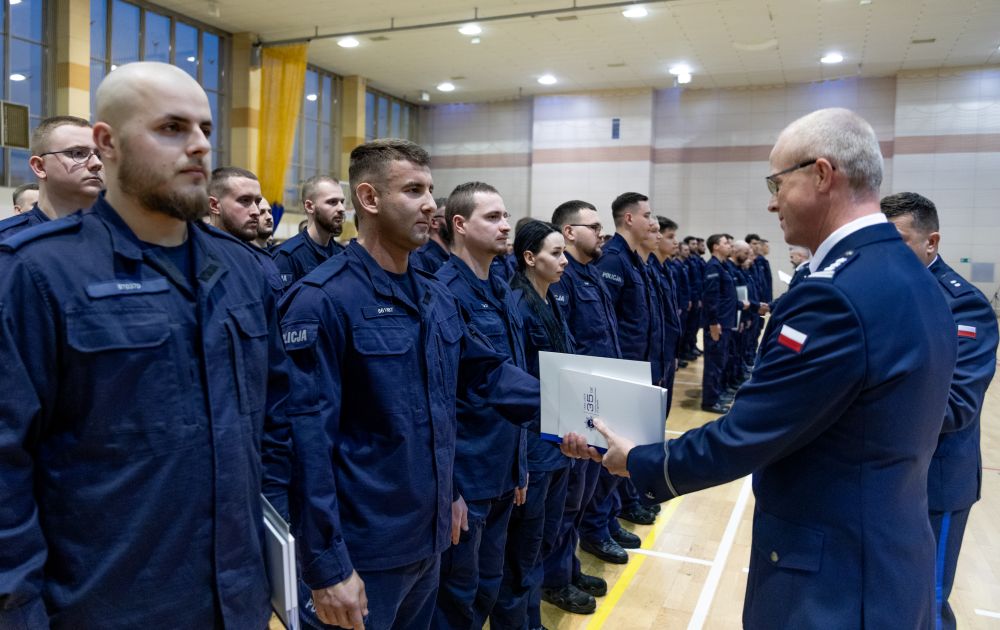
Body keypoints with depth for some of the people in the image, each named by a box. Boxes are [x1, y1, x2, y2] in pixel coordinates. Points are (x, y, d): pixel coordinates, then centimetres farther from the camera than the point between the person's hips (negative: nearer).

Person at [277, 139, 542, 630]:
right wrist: (326, 565, -20)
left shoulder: (437, 297, 7)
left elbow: (486, 372, 11)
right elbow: (308, 440, -21)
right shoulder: (322, 302, -18)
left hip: (429, 538, 8)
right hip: (360, 550, -7)